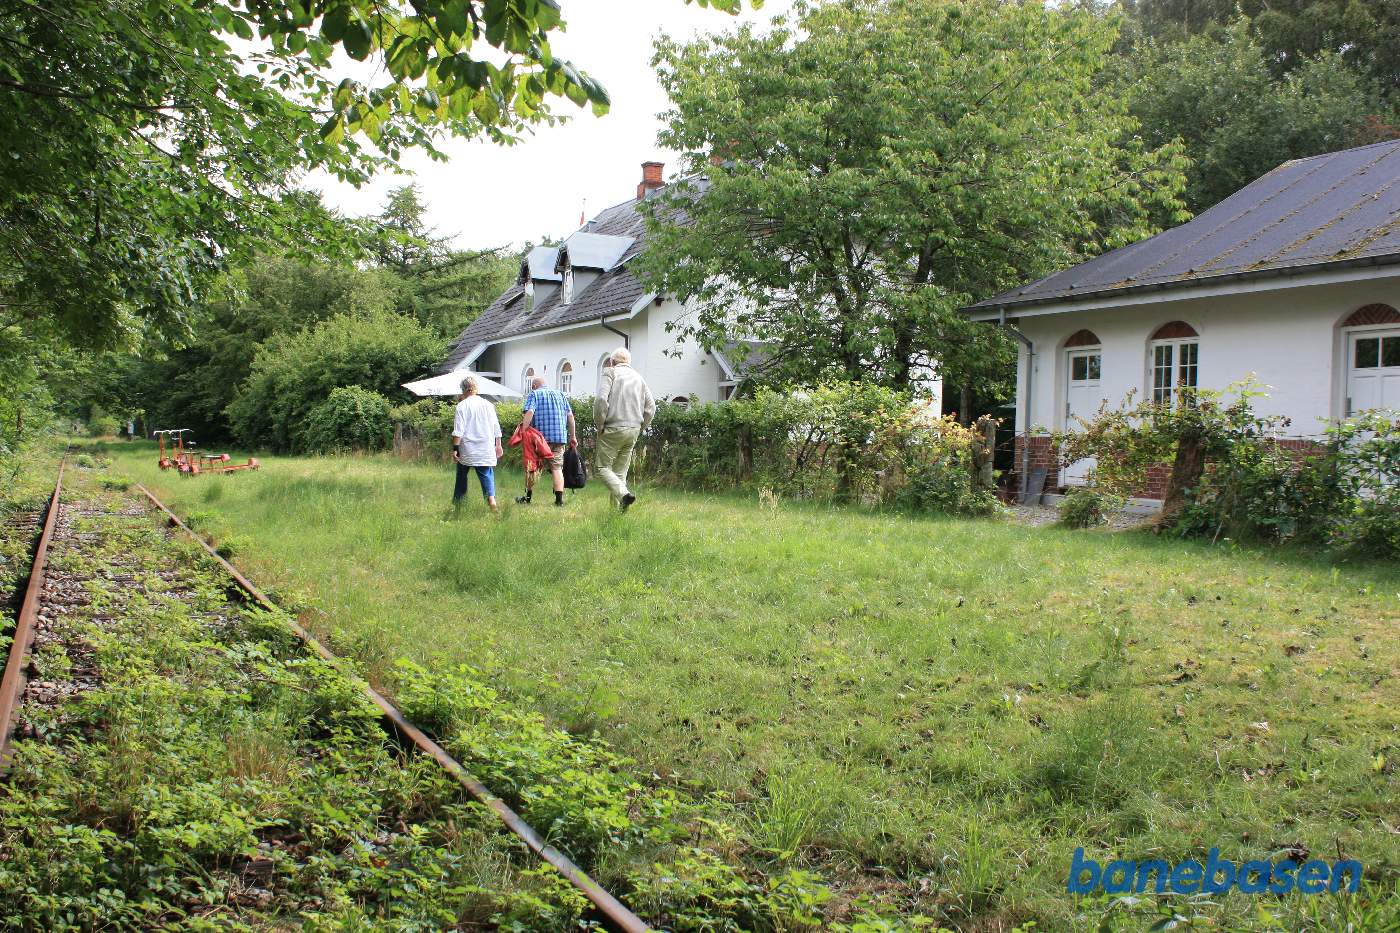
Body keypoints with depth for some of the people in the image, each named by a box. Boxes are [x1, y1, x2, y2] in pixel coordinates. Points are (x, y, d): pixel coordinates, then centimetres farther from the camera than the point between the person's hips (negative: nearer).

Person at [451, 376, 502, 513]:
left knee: (462, 476, 13)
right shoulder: (488, 405, 7)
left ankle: (457, 505, 21)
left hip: (467, 450, -2)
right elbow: (497, 429, 12)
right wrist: (498, 445, 22)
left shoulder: (462, 405, -5)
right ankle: (491, 498, -23)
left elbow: (458, 431, -10)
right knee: (487, 475, 0)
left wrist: (455, 449, -7)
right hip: (486, 450, 2)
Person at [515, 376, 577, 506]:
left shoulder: (534, 394, 3)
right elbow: (570, 416, 11)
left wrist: (523, 432, -17)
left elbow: (529, 413, -13)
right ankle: (559, 499, -8)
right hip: (560, 437, 3)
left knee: (532, 467, 10)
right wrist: (573, 437, 14)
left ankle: (528, 497, 18)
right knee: (557, 468, 3)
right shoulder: (560, 394, 16)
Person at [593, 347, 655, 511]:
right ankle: (617, 507, 7)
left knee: (603, 468, -2)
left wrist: (599, 425, -7)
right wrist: (639, 428, 15)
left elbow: (601, 400, -16)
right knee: (620, 471, 12)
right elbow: (651, 408, 11)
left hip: (613, 429, -5)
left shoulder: (610, 373, -1)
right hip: (633, 431, 6)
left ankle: (624, 494, -24)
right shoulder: (639, 378, 16)